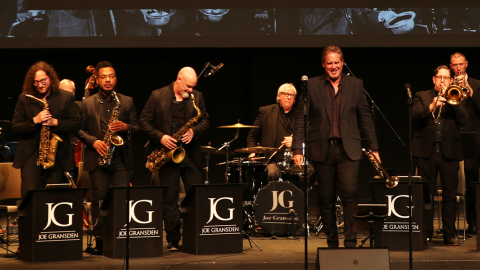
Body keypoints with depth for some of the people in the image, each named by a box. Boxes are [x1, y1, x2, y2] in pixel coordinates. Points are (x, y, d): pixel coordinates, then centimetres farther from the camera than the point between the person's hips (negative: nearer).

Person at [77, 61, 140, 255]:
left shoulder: (127, 102, 11)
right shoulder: (87, 103, 9)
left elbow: (137, 127, 9)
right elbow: (79, 130, 6)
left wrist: (125, 127, -12)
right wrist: (93, 141, -11)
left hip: (121, 159, 0)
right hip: (97, 158, 0)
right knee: (99, 200, 0)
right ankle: (100, 240, 5)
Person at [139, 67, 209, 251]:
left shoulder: (197, 97, 7)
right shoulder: (157, 96, -2)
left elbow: (205, 120, 8)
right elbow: (144, 121, -2)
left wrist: (194, 131, -12)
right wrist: (160, 137, -14)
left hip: (191, 154, 2)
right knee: (170, 199, 2)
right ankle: (173, 240, 8)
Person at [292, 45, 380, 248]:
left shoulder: (355, 85, 8)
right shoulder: (311, 86, 4)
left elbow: (365, 118, 11)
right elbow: (300, 119, 4)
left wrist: (373, 147, 9)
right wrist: (297, 149, -3)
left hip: (348, 149, 0)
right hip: (322, 150, 0)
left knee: (350, 192, -15)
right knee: (326, 199, 5)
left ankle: (351, 241, -6)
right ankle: (332, 242, 17)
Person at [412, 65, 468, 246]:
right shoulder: (422, 96, 11)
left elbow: (464, 120, -2)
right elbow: (415, 117, -5)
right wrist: (432, 106, -19)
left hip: (449, 151, 1)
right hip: (426, 151, -1)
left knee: (450, 194, 1)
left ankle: (449, 234, 7)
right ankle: (426, 233, 9)